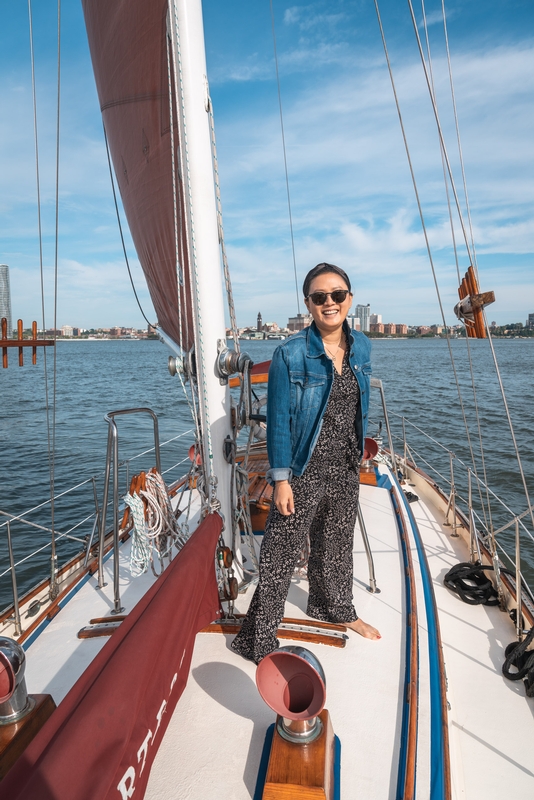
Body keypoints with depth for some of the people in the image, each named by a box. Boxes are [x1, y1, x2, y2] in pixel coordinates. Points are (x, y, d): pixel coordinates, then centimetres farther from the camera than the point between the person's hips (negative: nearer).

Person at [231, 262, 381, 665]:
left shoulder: (361, 347, 1)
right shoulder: (291, 353, -16)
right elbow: (278, 420, -14)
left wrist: (357, 460, 15)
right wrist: (281, 479, -15)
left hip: (346, 470, 6)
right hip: (304, 471, -5)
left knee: (337, 544, 24)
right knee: (280, 555, 2)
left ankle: (336, 608, 50)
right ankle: (258, 639, 21)